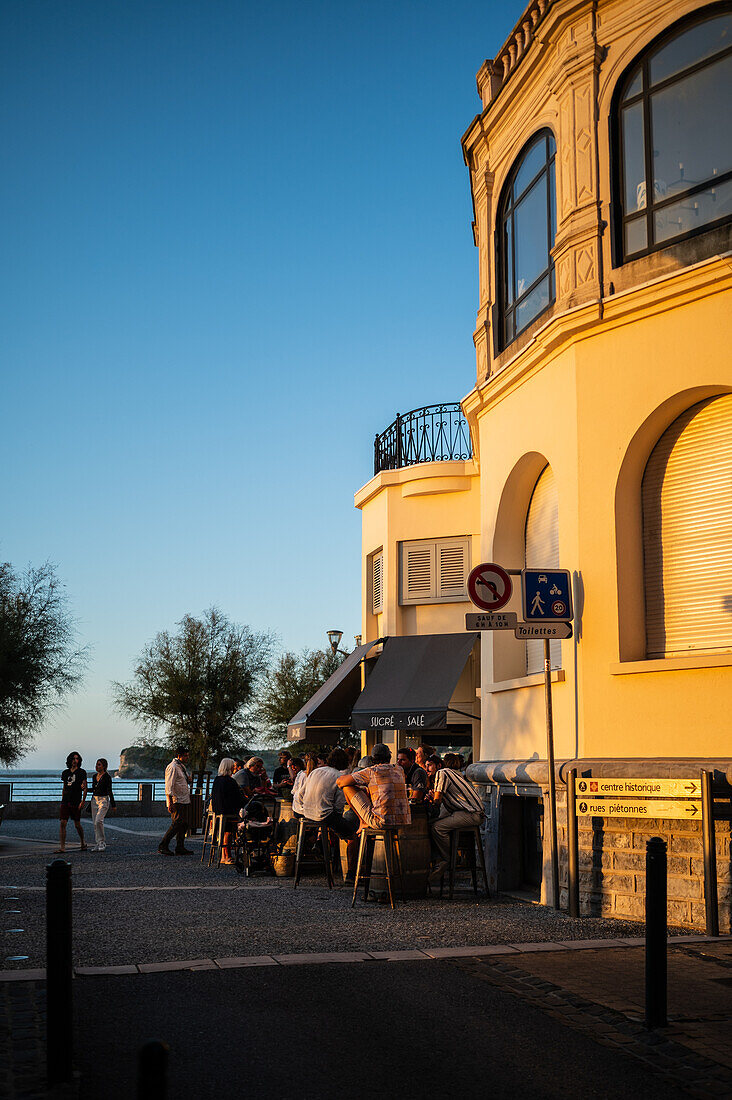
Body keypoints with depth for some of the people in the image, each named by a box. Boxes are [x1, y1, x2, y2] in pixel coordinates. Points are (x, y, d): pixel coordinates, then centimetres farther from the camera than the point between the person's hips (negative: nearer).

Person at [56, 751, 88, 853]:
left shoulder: (82, 772, -1)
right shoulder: (65, 773, 13)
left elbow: (85, 788, -3)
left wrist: (83, 801, -12)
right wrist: (62, 801, 14)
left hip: (76, 803, -4)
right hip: (65, 802, 4)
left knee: (77, 825, 5)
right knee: (62, 823, -8)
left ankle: (83, 842, 27)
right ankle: (62, 847, -8)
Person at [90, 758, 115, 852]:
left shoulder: (107, 777, -9)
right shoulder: (95, 776, 11)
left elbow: (110, 791, -10)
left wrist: (113, 805, -9)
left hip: (104, 800, -7)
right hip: (94, 800, 7)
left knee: (98, 821, -20)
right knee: (95, 822, 4)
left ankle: (102, 843, -12)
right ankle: (99, 843, 10)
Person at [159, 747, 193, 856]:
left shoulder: (181, 766, 17)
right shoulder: (173, 767, -13)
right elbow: (168, 787, -18)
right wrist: (170, 803, -23)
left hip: (185, 801, 10)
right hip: (177, 801, -10)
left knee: (185, 824, 7)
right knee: (177, 824, -13)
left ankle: (180, 848, 11)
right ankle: (163, 846, -7)